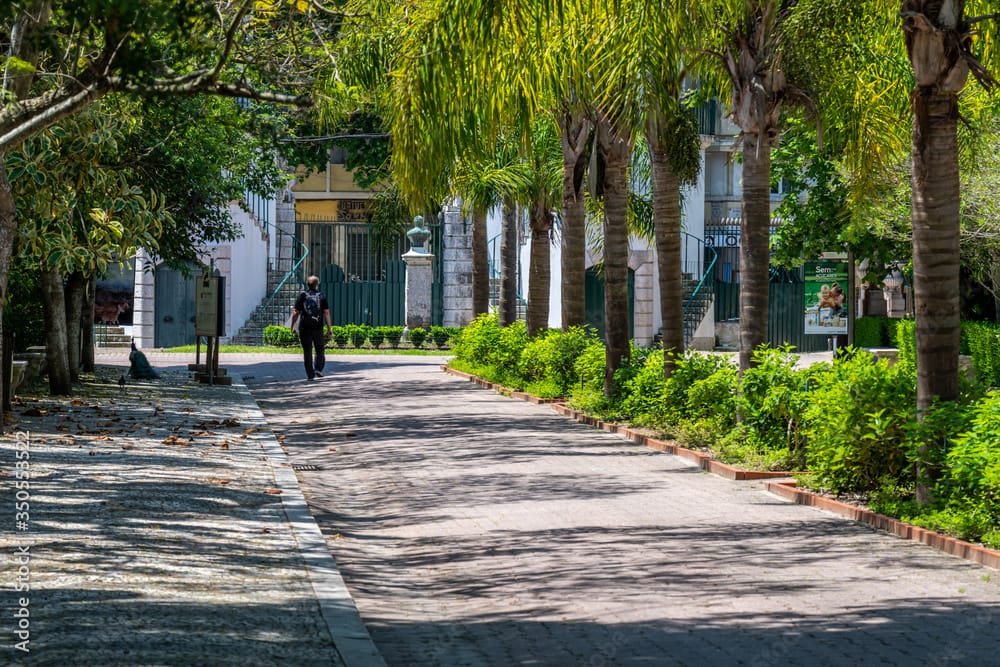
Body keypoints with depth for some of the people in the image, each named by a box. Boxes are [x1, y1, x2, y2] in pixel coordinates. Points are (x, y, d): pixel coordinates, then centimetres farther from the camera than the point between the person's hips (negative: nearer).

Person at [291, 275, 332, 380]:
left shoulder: (302, 296, 2)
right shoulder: (321, 296, 2)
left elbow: (296, 313, 0)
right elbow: (326, 313, -3)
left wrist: (293, 326, 11)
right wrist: (329, 328, -2)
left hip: (304, 328, 0)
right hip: (318, 328, 0)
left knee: (307, 351, 4)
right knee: (320, 350, 12)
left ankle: (310, 374, 2)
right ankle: (318, 369, -8)